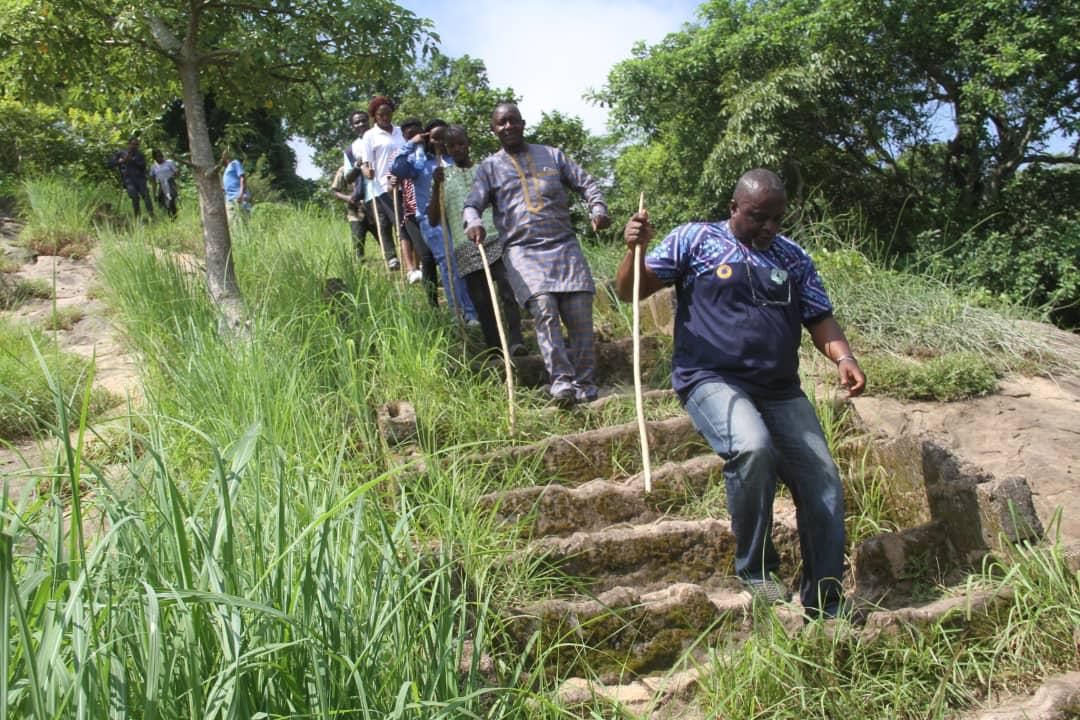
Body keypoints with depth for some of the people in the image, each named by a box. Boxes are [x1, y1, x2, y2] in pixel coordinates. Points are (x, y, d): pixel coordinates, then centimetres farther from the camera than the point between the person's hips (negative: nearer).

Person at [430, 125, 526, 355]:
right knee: (481, 301, 1)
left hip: (496, 241, 0)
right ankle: (494, 349, 8)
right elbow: (433, 220, 5)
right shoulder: (442, 177, 12)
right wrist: (436, 188, -8)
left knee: (508, 289, -18)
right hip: (467, 248, 0)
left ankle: (515, 340, -22)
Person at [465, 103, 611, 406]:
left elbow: (586, 182, 17)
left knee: (580, 312, -8)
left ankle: (585, 386, 0)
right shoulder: (489, 167, 15)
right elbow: (472, 204, 6)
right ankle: (561, 380, -23)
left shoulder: (551, 155, 19)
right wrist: (474, 222, -19)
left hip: (564, 245, 2)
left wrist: (598, 208, -3)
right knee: (544, 309, -23)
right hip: (522, 250, -2)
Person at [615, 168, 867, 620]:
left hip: (781, 392, 5)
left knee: (824, 485, -2)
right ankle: (754, 568, -11)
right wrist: (635, 250, -19)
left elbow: (820, 318, 15)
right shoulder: (694, 240, 4)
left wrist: (842, 356, -6)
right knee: (752, 446, -34)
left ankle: (824, 607, 15)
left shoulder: (793, 257, 16)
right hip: (712, 380, -5)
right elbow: (629, 292, 2)